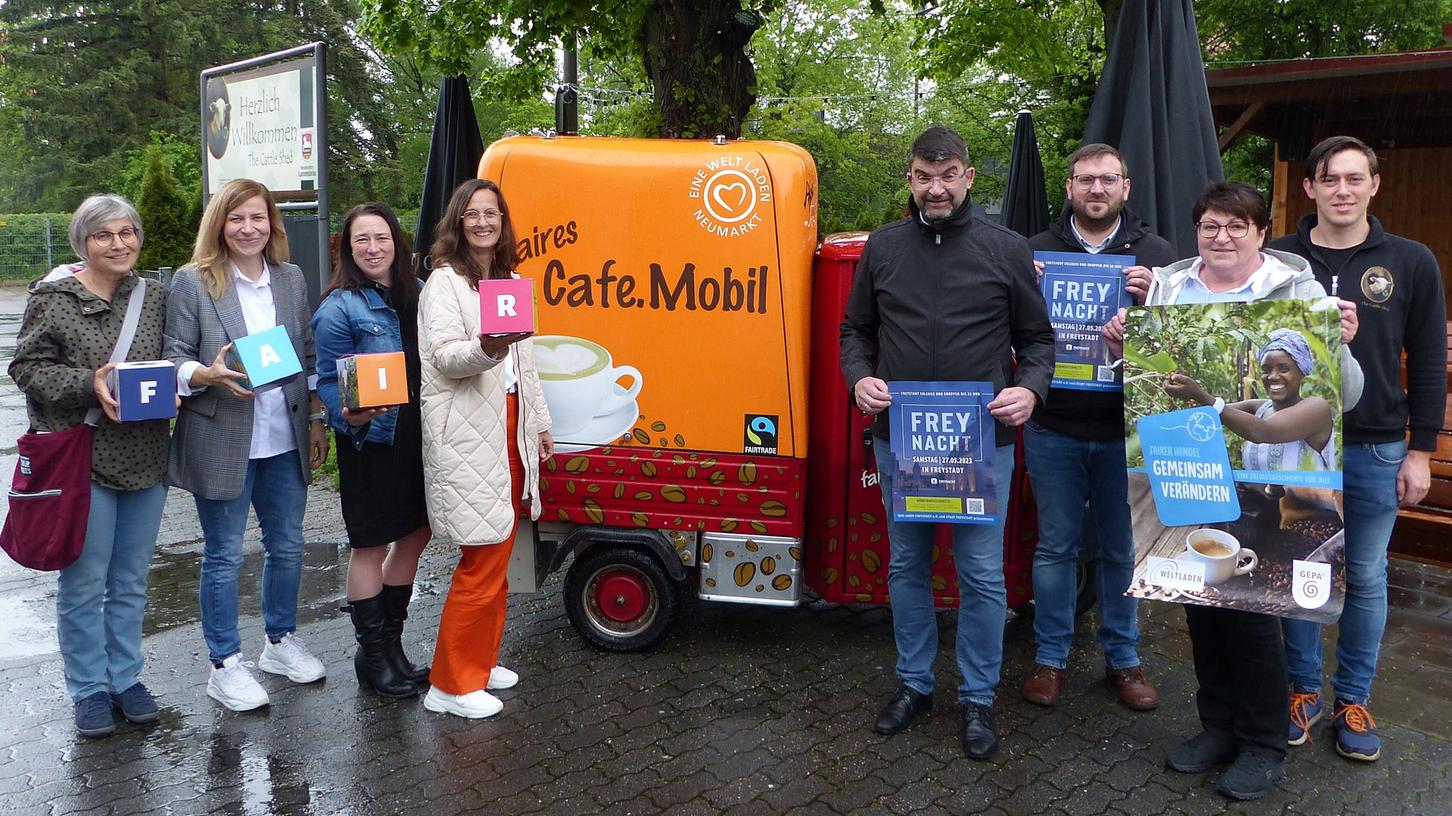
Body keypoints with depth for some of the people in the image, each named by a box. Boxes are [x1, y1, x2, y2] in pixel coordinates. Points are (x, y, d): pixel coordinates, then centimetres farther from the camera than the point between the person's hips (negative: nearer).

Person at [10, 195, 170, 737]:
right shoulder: (53, 299, -4)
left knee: (132, 580, 14)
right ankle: (89, 689, 21)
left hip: (146, 460, 4)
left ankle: (125, 677, 28)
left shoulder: (156, 297, 7)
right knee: (85, 581, 5)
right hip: (82, 460, -4)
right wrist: (89, 384, -20)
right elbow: (28, 367, -5)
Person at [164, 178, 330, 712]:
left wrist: (317, 420, 11)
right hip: (222, 442, -4)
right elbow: (173, 358, -5)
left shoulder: (291, 279, 9)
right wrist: (209, 375, -25)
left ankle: (281, 642, 33)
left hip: (285, 441, 5)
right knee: (225, 555, 5)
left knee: (287, 546, 14)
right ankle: (225, 664, 18)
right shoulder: (193, 282, -4)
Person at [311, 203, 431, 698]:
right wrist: (349, 416, -29)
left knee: (415, 532, 13)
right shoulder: (340, 309, -10)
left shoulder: (417, 293, 7)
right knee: (371, 543, 5)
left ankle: (391, 641, 31)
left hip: (415, 435, 6)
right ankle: (372, 654, 21)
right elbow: (328, 381, -11)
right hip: (371, 439, -6)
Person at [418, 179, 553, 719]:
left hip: (511, 433, 8)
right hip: (467, 436, -8)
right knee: (483, 561, -8)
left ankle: (480, 662, 27)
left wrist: (540, 423, 22)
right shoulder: (445, 282, -6)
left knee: (497, 555, 13)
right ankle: (451, 685, 4)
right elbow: (444, 358, -17)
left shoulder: (511, 282, 17)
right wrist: (484, 349, -37)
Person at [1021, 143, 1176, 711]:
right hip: (1054, 429, 0)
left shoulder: (1156, 254, 4)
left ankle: (1123, 658, 28)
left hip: (1127, 429, 0)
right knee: (1055, 547, 9)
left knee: (1122, 550, 11)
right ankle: (1051, 657, 23)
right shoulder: (1036, 251, 5)